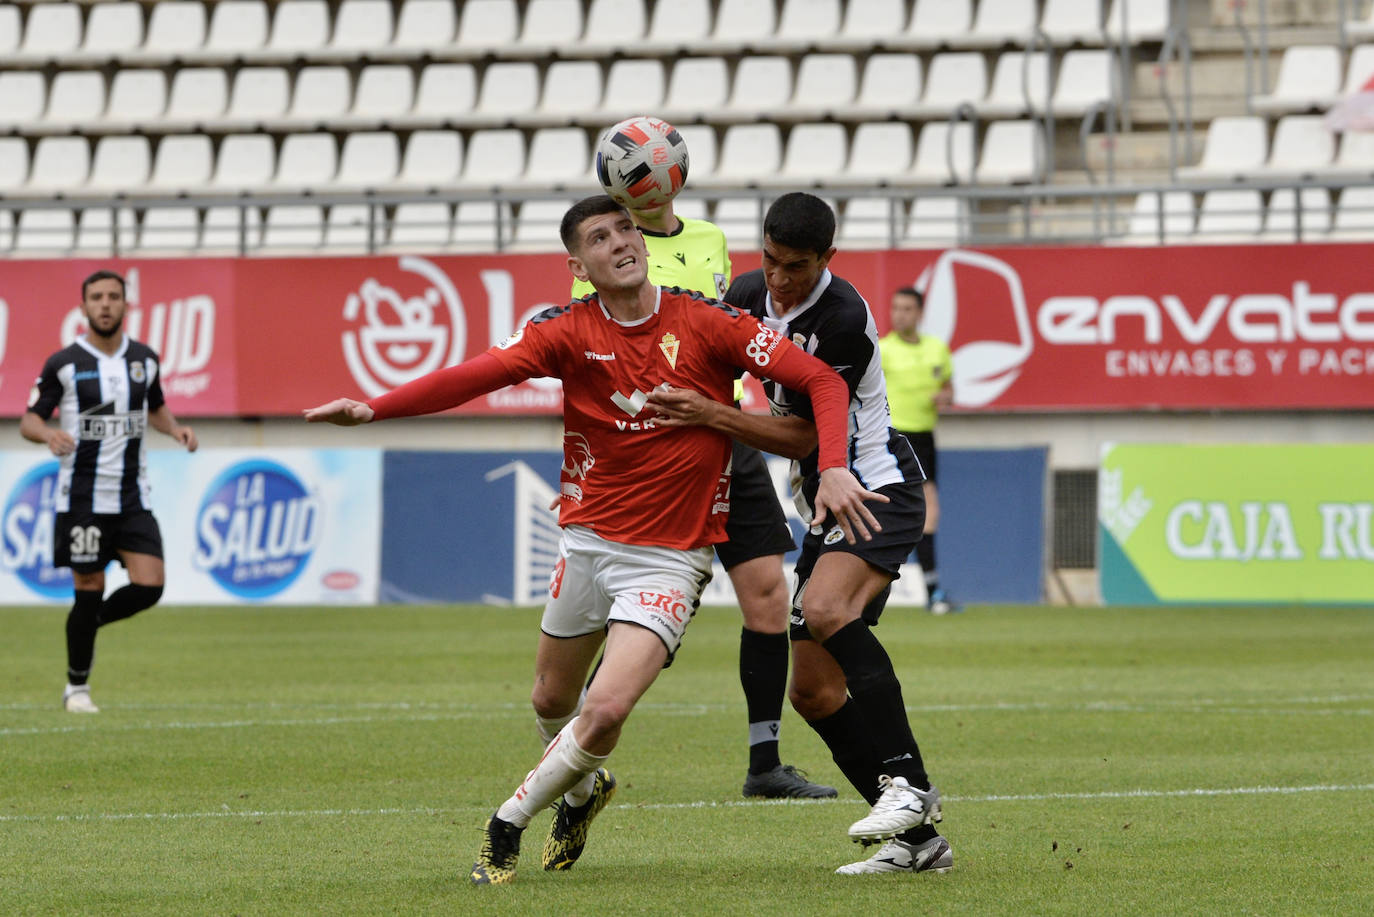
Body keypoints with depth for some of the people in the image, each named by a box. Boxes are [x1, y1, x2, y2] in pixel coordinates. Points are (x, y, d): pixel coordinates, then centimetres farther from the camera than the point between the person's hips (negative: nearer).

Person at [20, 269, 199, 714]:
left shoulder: (144, 359, 7)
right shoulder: (63, 364, -5)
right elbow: (28, 420, -1)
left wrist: (175, 428, 3)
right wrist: (50, 434, -23)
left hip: (133, 498, 4)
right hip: (82, 498, -3)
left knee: (149, 586, -9)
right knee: (89, 590, -2)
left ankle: (87, 622, 20)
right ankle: (76, 688, 14)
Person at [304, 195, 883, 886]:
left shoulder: (706, 323, -9)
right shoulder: (568, 331, -5)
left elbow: (821, 381, -8)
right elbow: (477, 375, -18)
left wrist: (832, 468, -23)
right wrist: (372, 408, -32)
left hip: (670, 559, -3)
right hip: (588, 538, 3)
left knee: (606, 711, -18)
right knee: (552, 700, 17)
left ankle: (507, 824, 3)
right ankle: (584, 788, 51)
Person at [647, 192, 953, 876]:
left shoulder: (844, 319, -20)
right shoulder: (747, 295, 3)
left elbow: (803, 437, -19)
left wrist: (710, 415, -26)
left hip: (879, 489, -8)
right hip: (824, 505, 8)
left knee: (824, 607, -34)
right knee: (813, 690, 2)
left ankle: (907, 780, -30)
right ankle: (917, 837, 6)